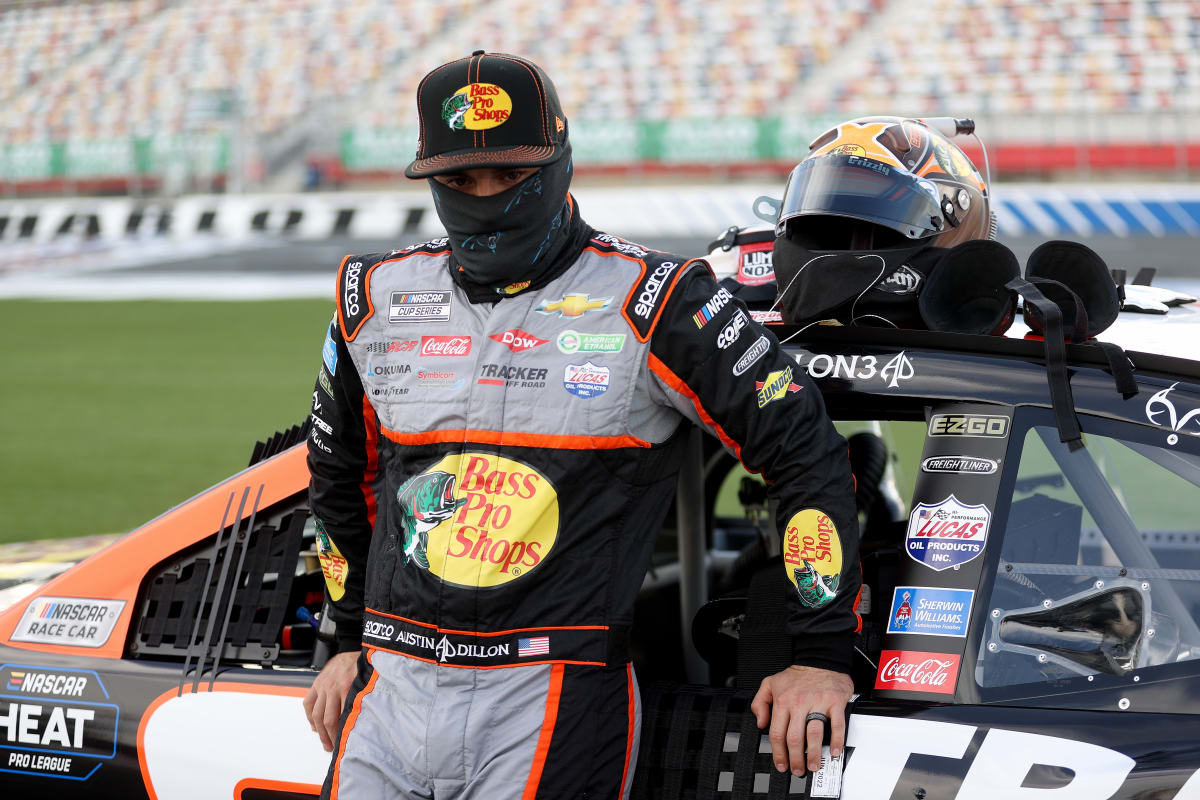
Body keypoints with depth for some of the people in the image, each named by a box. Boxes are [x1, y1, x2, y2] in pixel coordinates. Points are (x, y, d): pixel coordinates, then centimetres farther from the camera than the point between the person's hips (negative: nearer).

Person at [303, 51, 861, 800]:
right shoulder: (377, 301, 10)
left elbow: (809, 455, -3)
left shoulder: (649, 304, -4)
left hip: (553, 697, -4)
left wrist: (824, 655, -4)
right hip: (392, 687, 4)